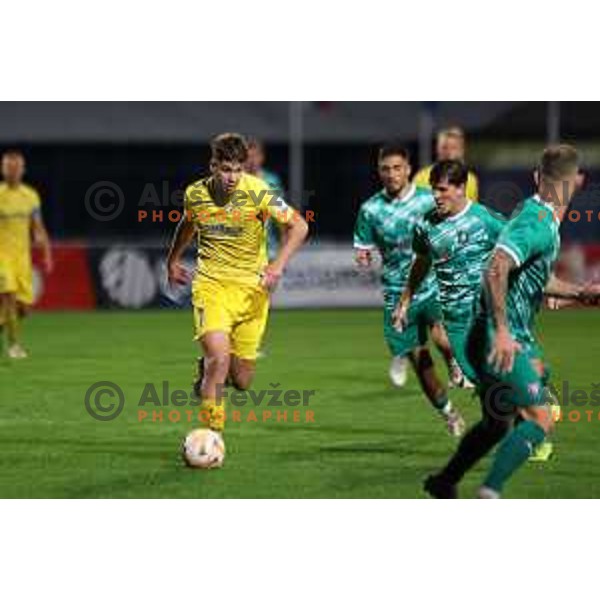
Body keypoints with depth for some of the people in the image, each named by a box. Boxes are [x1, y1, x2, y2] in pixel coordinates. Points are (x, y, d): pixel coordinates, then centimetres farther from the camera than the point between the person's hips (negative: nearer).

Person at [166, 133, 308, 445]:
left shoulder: (257, 192, -13)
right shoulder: (195, 194, -4)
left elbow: (298, 226, -9)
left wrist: (278, 265, -22)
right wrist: (173, 259, 31)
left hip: (251, 288, 0)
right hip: (211, 284, 0)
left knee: (242, 381, 5)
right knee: (219, 357, -23)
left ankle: (209, 370, 41)